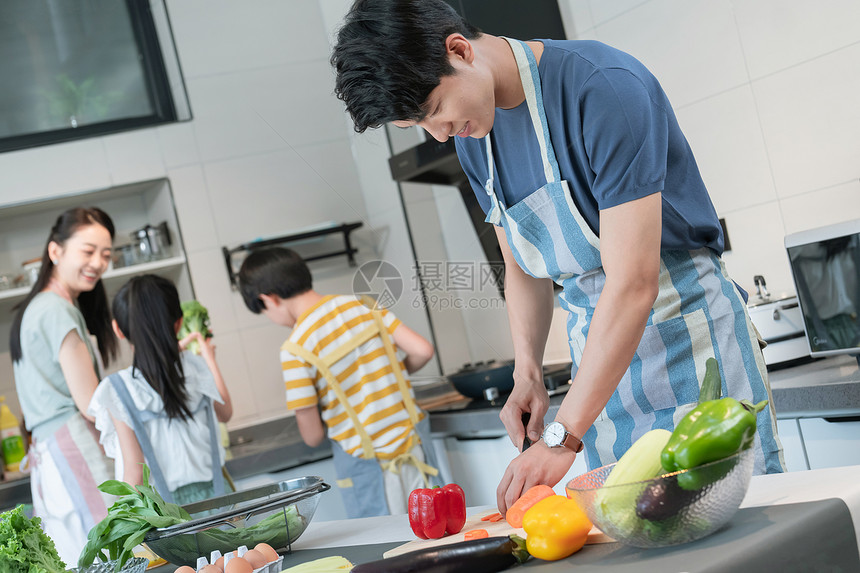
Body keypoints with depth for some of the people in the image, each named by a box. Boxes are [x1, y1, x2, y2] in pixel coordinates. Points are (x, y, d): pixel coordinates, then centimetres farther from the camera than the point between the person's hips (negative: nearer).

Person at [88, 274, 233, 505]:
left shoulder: (117, 389, -12)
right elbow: (225, 413, 17)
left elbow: (134, 469, -11)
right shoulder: (195, 367, -4)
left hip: (158, 506, -3)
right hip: (207, 492, 3)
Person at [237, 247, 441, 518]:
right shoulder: (361, 305, -3)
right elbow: (422, 351, -4)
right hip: (414, 443, 5)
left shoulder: (296, 350, -17)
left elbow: (312, 437, -12)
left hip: (368, 463, -5)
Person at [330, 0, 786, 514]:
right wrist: (528, 374, -2)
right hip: (602, 354, 6)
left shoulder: (604, 86, -22)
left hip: (689, 330, -6)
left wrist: (562, 437, -27)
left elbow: (634, 283, -27)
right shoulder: (472, 138, 2)